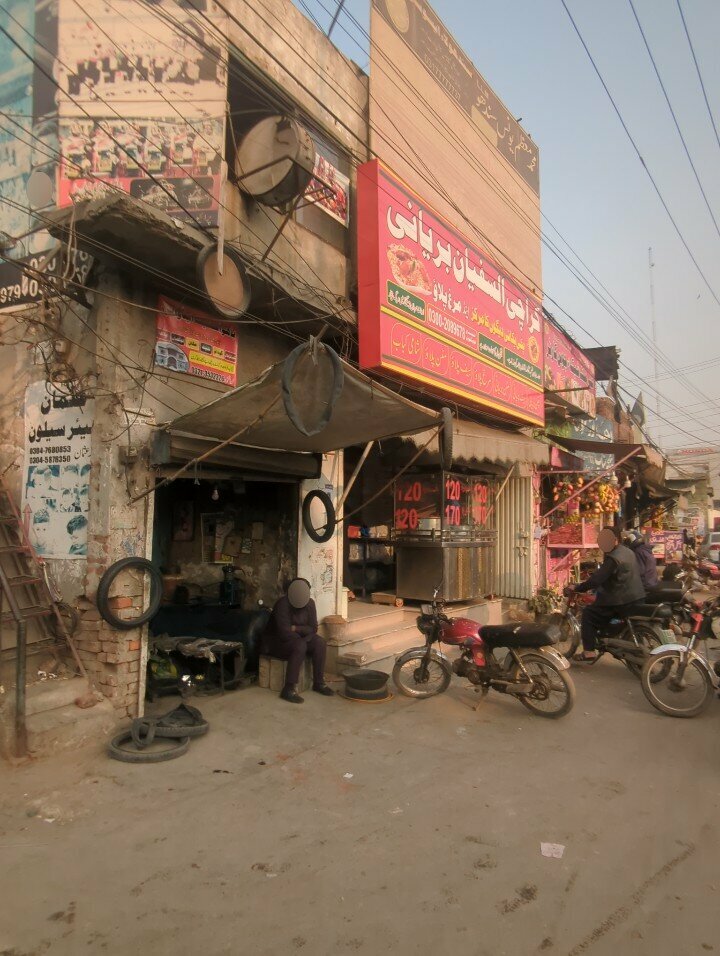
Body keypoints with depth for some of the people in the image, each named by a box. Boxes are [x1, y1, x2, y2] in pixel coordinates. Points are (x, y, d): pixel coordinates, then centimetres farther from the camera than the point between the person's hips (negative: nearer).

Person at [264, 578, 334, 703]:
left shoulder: (310, 603, -5)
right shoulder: (282, 604, -25)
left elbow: (313, 628, -7)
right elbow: (285, 633, -30)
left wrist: (295, 628, -20)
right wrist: (302, 633, -18)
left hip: (297, 638, 6)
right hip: (278, 641, -6)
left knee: (319, 643, -19)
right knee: (300, 646, -34)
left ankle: (319, 683, -8)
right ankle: (288, 689, -32)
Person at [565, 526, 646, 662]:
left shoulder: (613, 558, -19)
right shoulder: (628, 552, 12)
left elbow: (597, 579, -25)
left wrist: (577, 588, -17)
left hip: (621, 601, -10)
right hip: (636, 596, 10)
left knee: (588, 614, -4)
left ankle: (589, 651, -8)